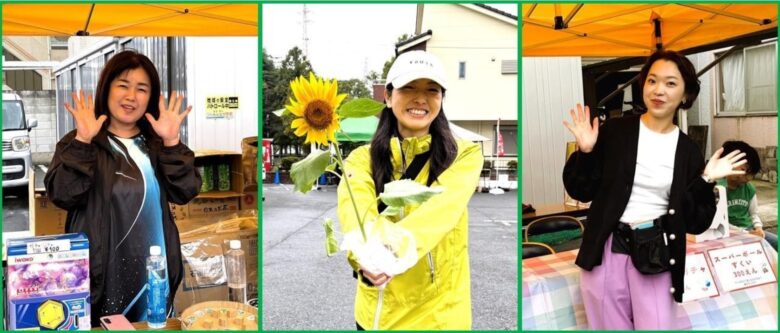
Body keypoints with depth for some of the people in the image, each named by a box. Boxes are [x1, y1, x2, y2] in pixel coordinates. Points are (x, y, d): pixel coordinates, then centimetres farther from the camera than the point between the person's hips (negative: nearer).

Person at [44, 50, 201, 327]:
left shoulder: (157, 145, 8)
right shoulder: (77, 144, 0)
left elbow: (184, 193, -4)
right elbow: (63, 196, -14)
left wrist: (171, 142, -14)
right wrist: (83, 141, -22)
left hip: (155, 272, 3)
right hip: (101, 275, -3)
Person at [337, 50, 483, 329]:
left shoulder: (464, 154, -6)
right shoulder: (362, 158, -3)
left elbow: (443, 206, -25)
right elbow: (354, 208, -23)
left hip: (441, 312, -1)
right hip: (377, 312, 1)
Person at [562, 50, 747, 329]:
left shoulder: (688, 151, 3)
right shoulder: (614, 131, -2)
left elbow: (695, 222, 3)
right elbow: (582, 192, -1)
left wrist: (706, 181, -8)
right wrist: (586, 152, -13)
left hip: (655, 255, 1)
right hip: (606, 249, -1)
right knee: (611, 326, 10)